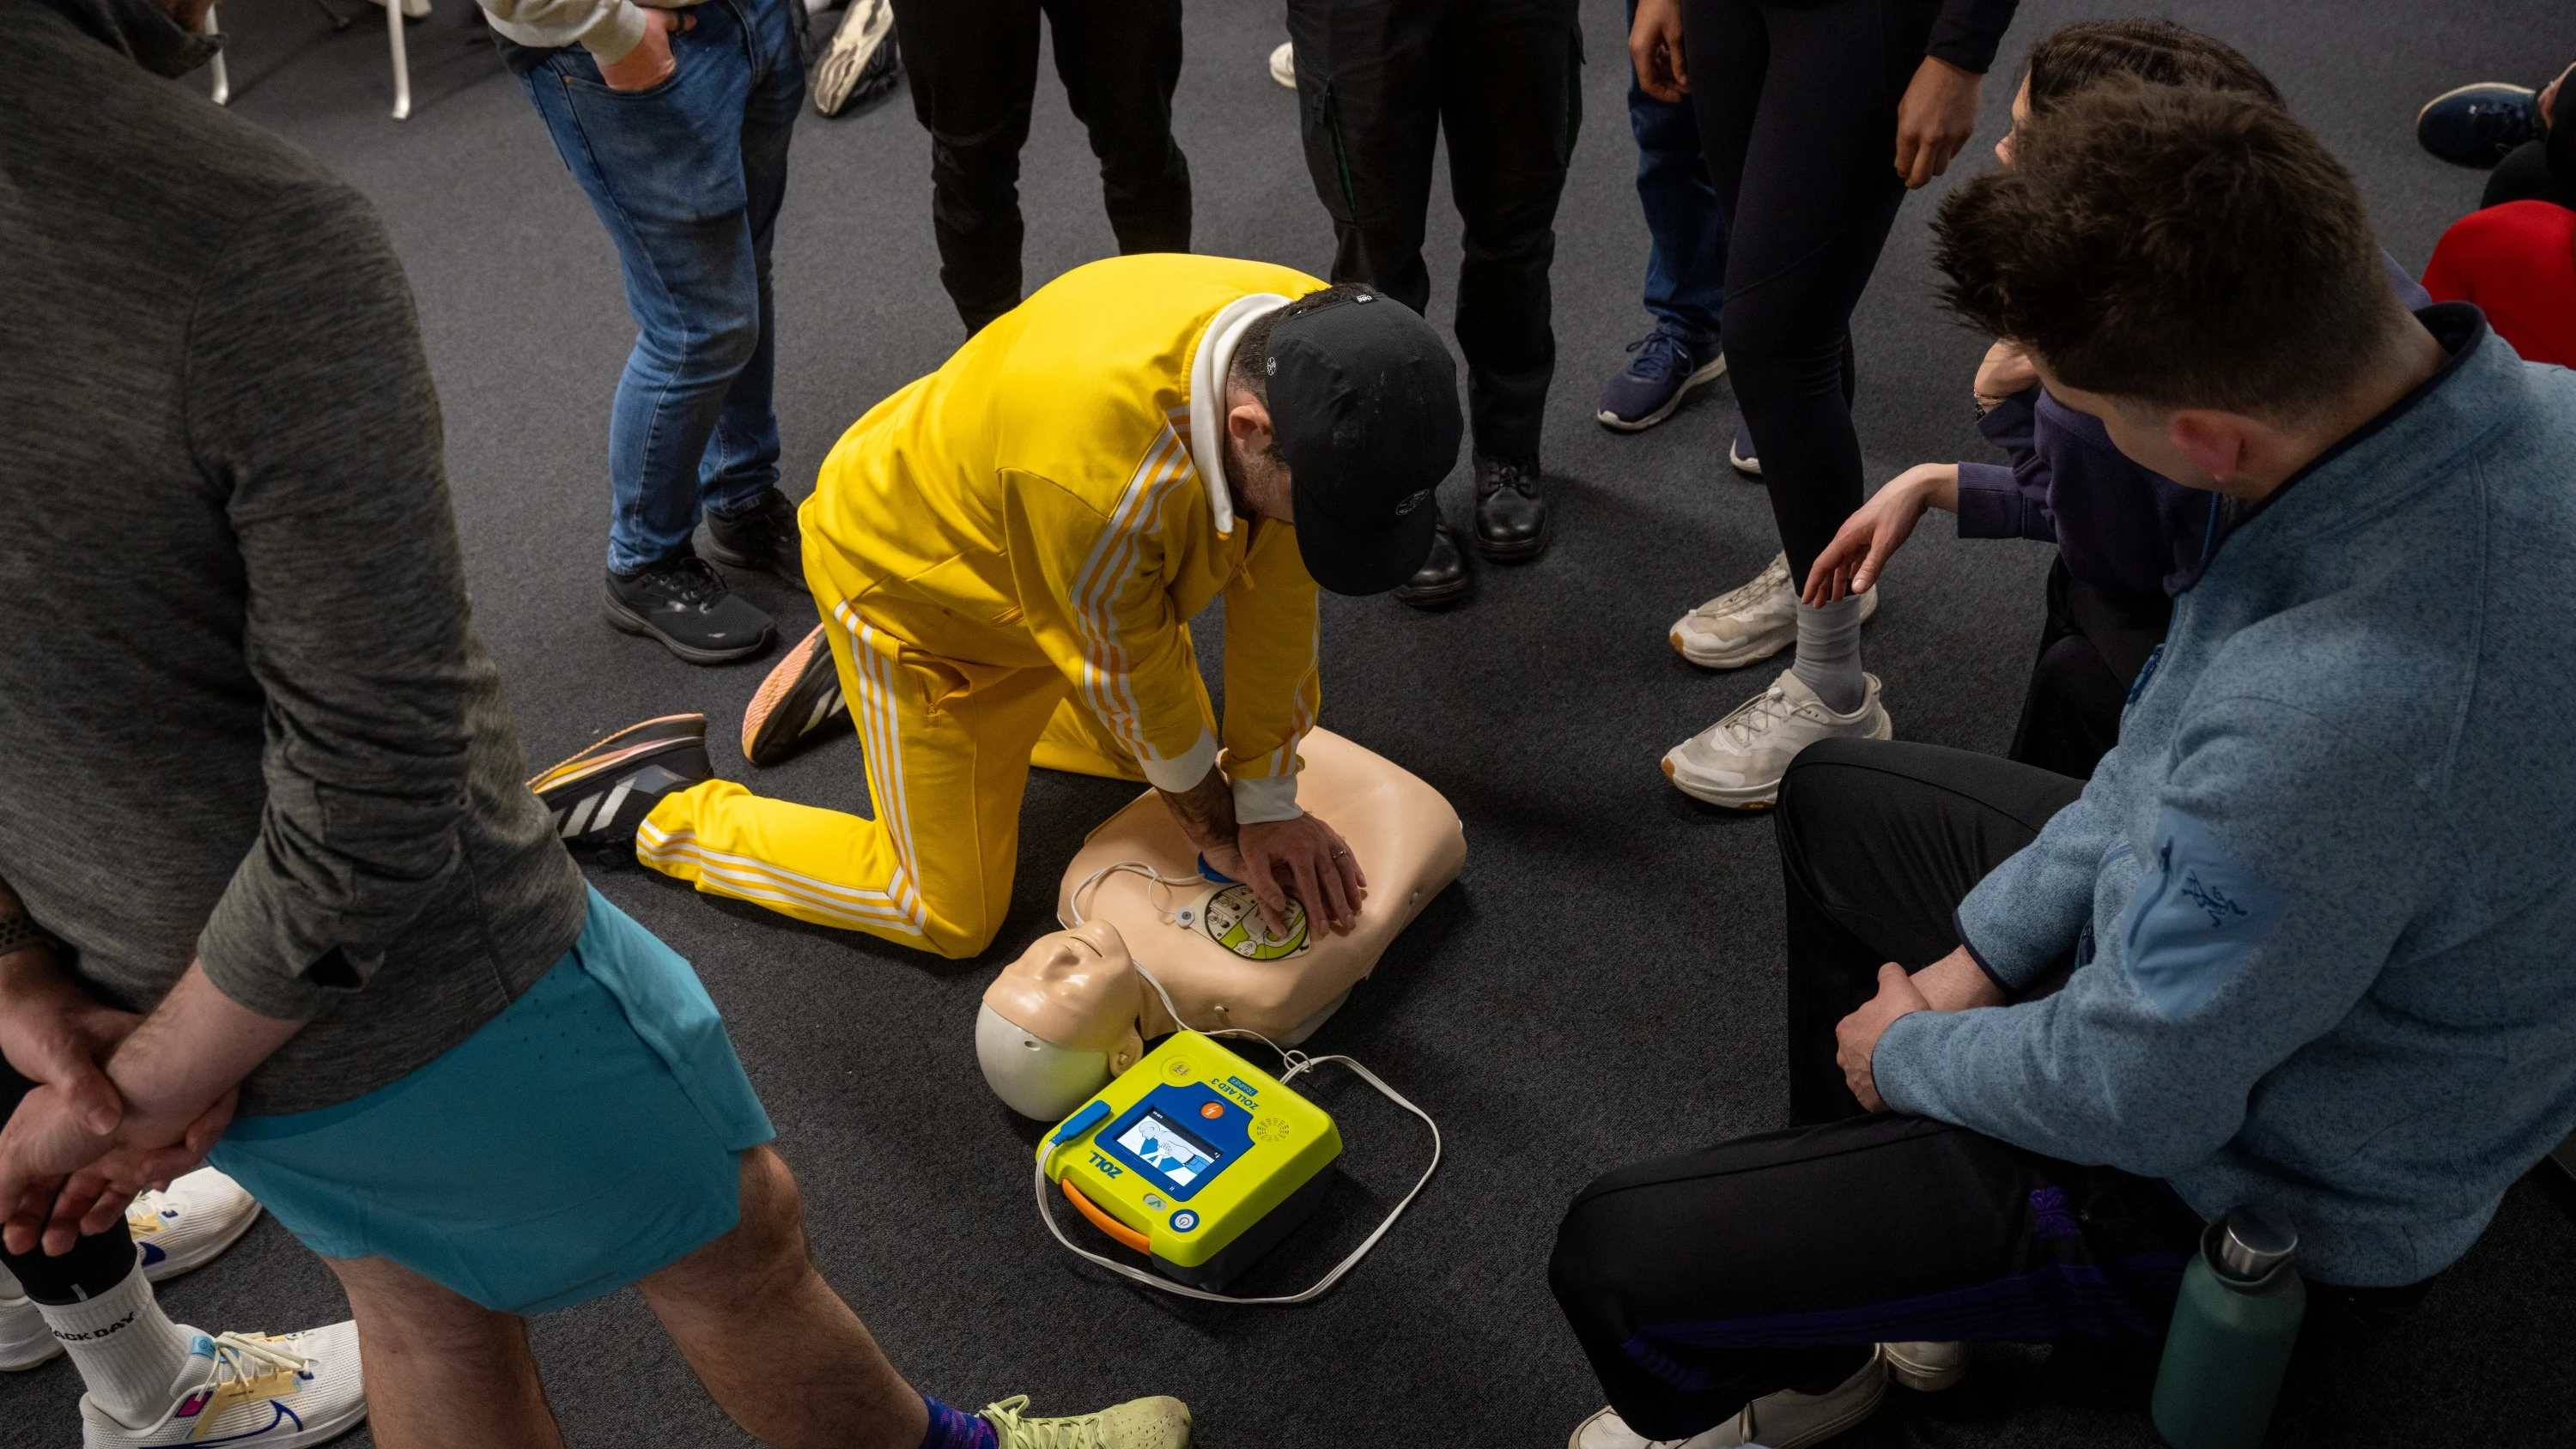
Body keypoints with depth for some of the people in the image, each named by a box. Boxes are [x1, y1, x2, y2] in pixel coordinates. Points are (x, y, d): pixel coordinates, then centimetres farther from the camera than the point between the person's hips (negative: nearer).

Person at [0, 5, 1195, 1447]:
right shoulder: (264, 243, -34)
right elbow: (378, 800, -30)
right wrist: (149, 1092, -15)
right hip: (446, 1001, -7)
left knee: (421, 1304, 30)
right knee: (737, 1244, 20)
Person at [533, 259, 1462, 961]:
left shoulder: (1312, 350, -25)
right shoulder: (1101, 476, -46)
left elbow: (1278, 591, -13)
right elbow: (1132, 675, -27)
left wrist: (1267, 801, -9)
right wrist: (1216, 829, -10)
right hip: (902, 569, -7)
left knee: (1162, 747, 24)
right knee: (950, 916, -1)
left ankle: (900, 681, 30)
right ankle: (664, 804, 12)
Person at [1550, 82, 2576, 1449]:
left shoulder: (2336, 714, -44)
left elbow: (2134, 1099, -27)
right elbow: (2177, 755, 0)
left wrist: (1911, 1053, -6)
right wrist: (1981, 951, 4)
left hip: (2263, 1186, -9)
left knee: (1612, 1258, -10)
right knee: (1835, 796, 25)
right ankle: (1849, 1260, 32)